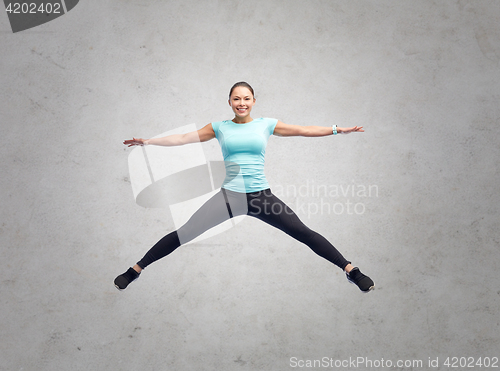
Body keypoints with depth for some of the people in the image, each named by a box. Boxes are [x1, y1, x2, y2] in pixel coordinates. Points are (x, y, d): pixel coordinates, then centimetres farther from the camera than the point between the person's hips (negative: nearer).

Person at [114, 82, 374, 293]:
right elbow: (183, 138, 6)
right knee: (183, 234, -3)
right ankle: (135, 270, 14)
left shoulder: (266, 125, 7)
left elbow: (305, 130, 7)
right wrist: (147, 141, 1)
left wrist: (339, 129, 2)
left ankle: (351, 271, 15)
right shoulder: (220, 127, 7)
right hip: (229, 196, 0)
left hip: (262, 196, 0)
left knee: (304, 233, 0)